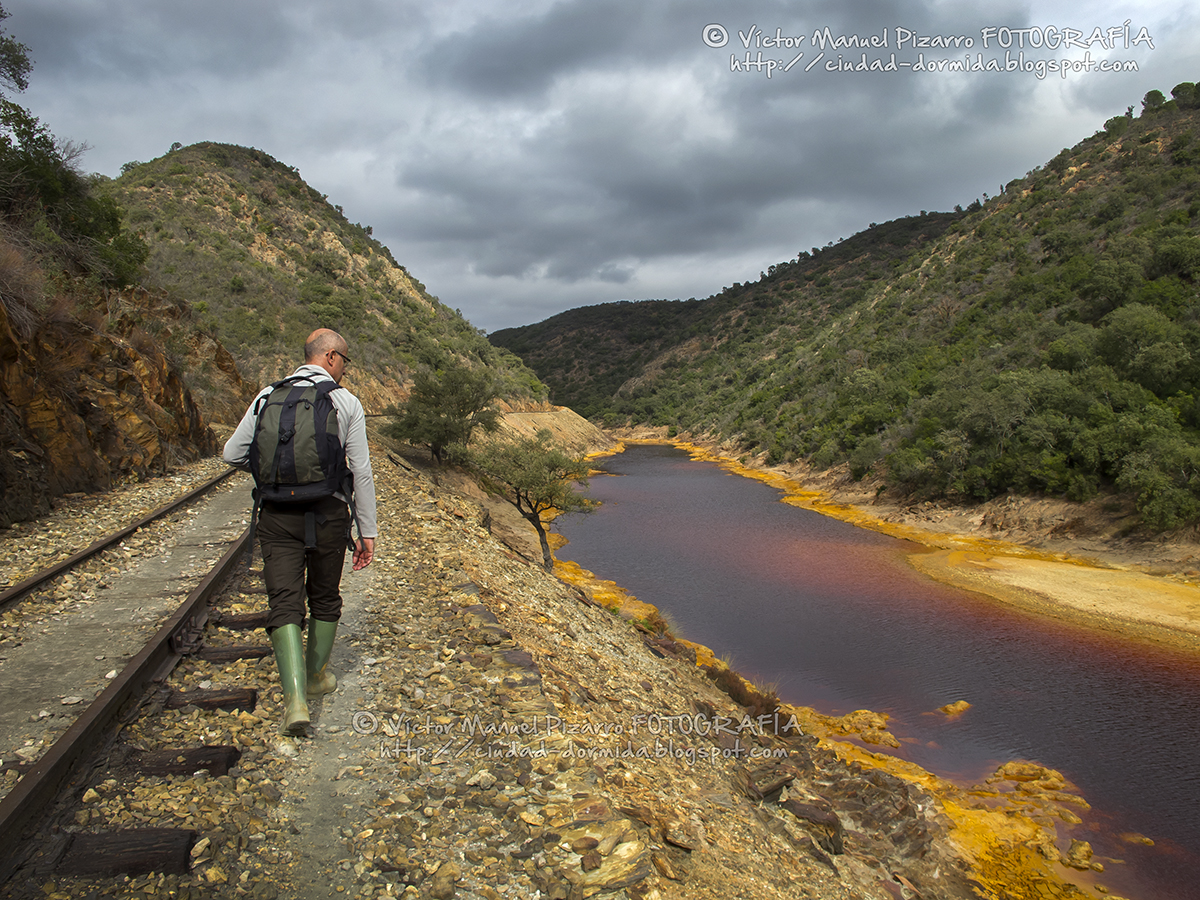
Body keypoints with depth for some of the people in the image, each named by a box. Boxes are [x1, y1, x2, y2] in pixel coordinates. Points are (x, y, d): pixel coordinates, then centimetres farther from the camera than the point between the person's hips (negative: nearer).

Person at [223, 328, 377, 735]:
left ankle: (296, 697, -14)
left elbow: (233, 454, 5)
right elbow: (362, 472, -4)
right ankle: (317, 677, 34)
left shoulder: (269, 395, 4)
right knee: (325, 599, 18)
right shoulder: (347, 402, -2)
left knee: (285, 602, -1)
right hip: (328, 514, 0)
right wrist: (367, 531, 2)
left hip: (279, 513, 1)